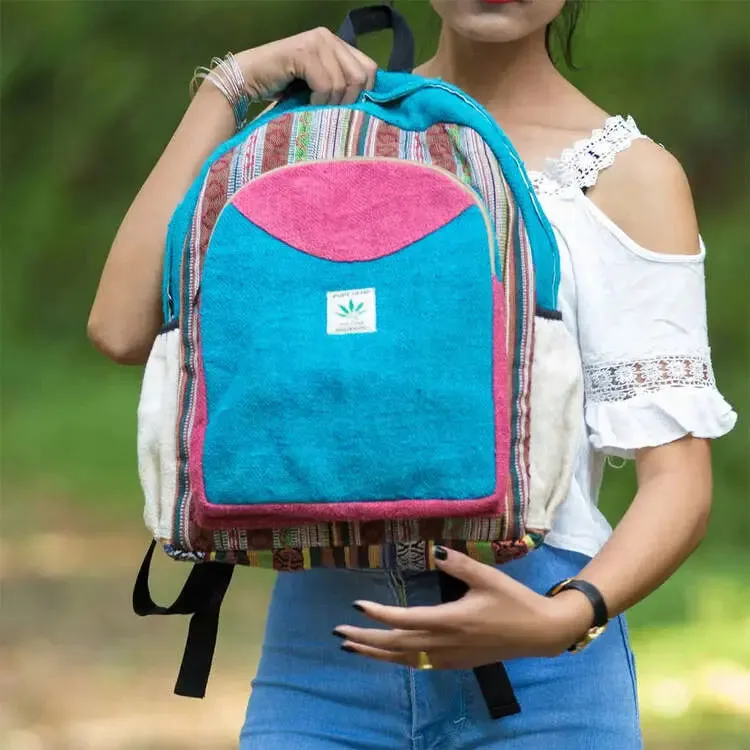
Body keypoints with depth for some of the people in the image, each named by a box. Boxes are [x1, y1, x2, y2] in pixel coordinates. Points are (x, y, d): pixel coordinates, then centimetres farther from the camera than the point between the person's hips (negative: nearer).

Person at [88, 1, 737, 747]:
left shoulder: (631, 176, 2)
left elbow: (678, 481, -5)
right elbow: (123, 330, -2)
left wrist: (563, 620, -23)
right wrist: (228, 90, -4)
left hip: (538, 670, -2)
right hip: (321, 645, 2)